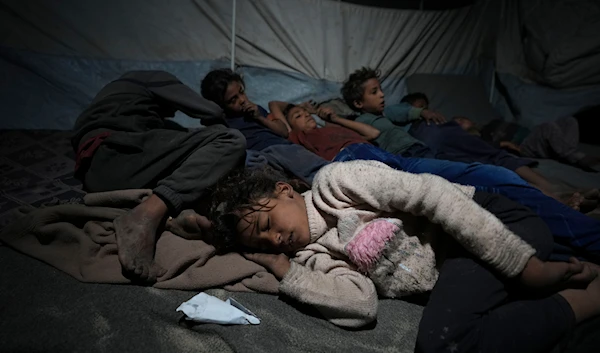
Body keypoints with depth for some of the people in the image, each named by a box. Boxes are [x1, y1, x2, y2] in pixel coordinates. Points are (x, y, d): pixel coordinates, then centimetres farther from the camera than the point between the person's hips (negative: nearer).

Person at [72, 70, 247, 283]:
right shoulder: (157, 79, 18)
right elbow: (211, 113, 9)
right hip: (116, 151, -8)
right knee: (229, 140, -10)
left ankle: (185, 215, -18)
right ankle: (147, 215, -28)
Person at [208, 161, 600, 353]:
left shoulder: (333, 182, -9)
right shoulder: (313, 257, 6)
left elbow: (433, 194, -15)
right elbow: (362, 307, -11)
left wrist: (527, 266, -17)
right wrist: (283, 269, -9)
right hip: (451, 276, 6)